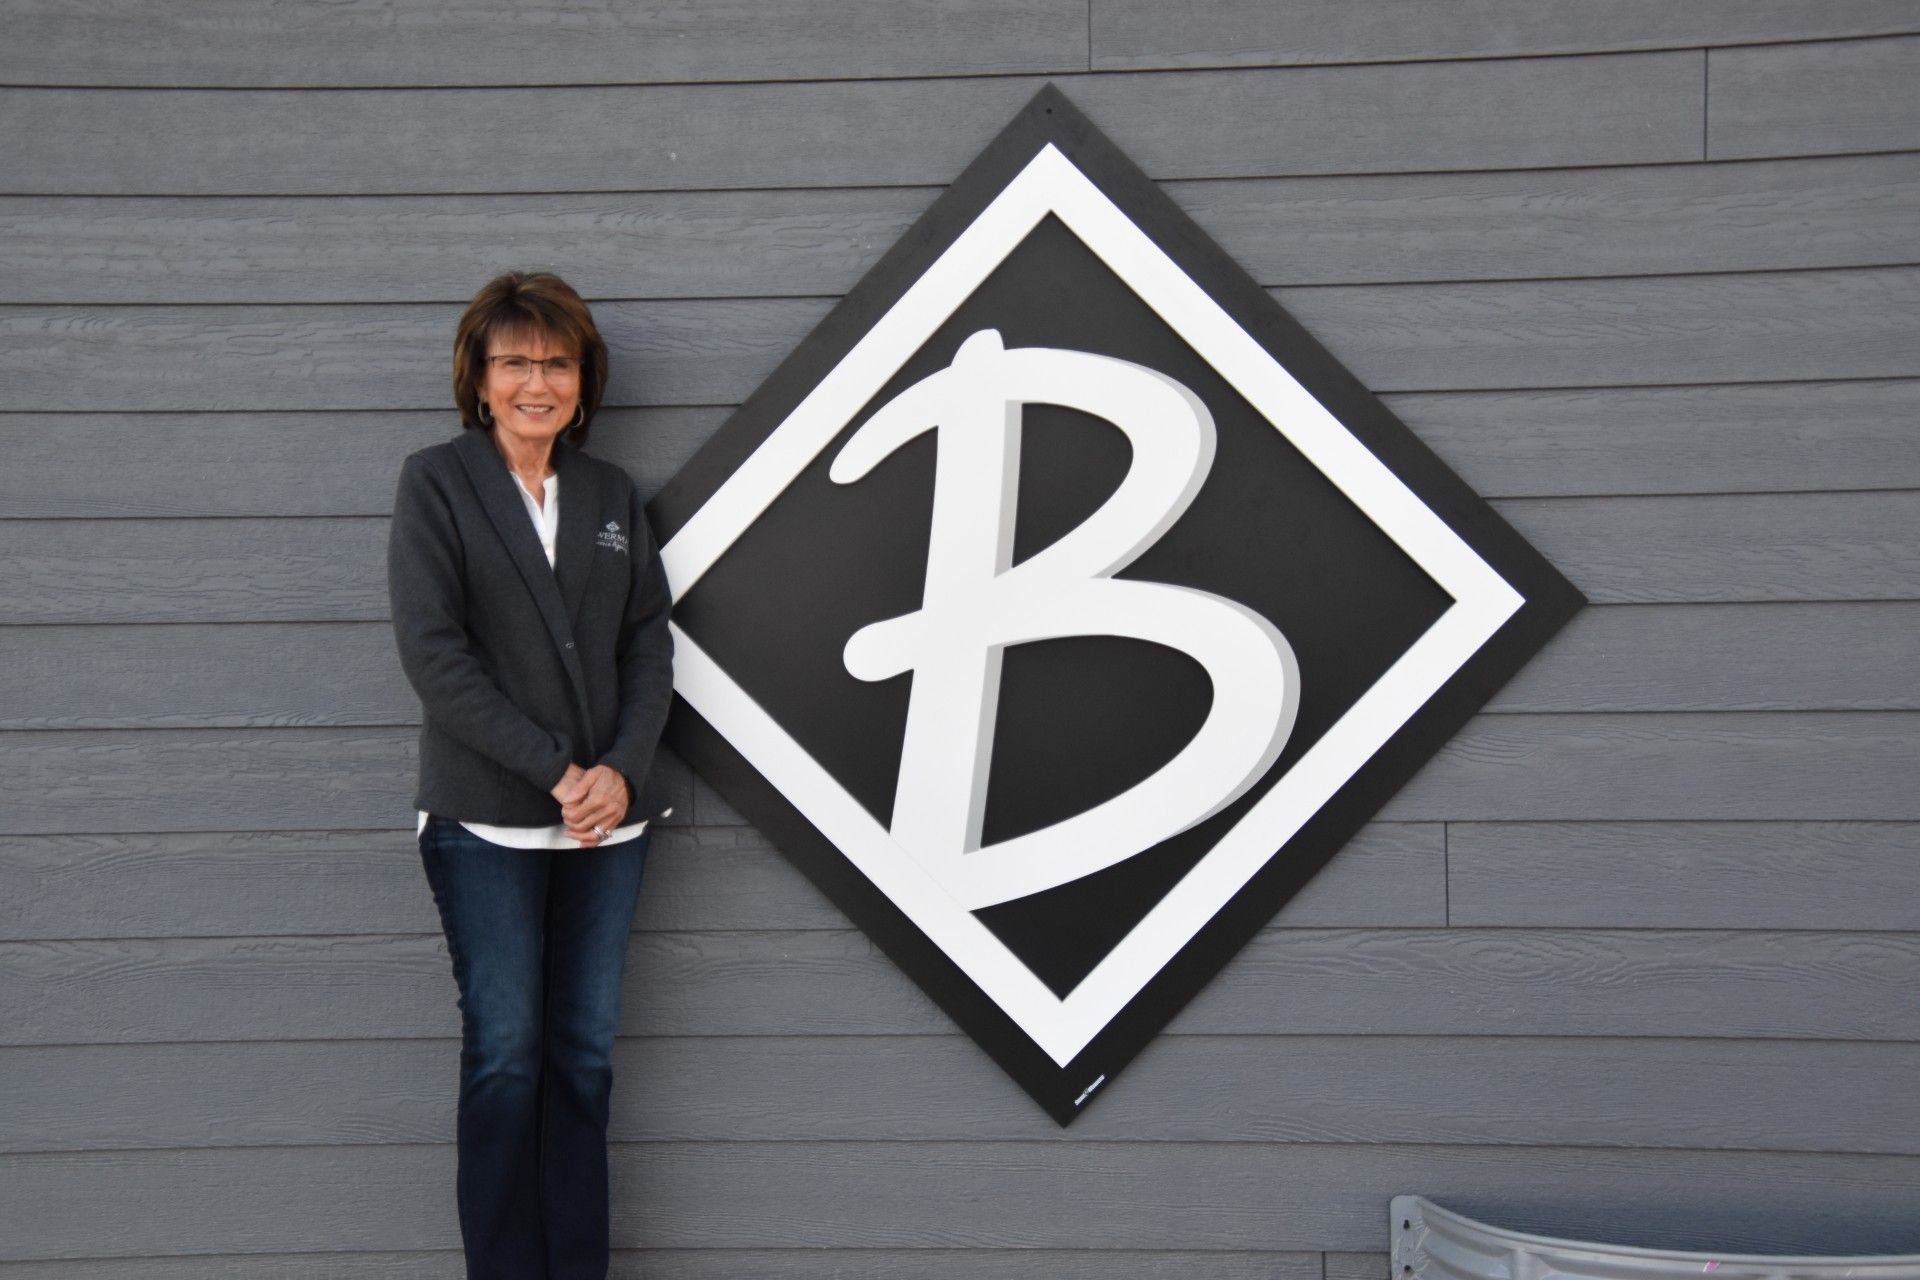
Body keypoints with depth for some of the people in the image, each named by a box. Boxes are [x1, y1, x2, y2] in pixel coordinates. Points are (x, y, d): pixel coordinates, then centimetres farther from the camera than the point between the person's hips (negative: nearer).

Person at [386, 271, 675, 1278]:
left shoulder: (611, 495, 12)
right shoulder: (434, 483, -1)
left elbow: (649, 643, 8)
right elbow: (432, 650, -10)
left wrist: (621, 770, -9)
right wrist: (554, 768, -14)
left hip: (605, 816, 4)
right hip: (486, 818, -4)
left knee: (585, 1054, 6)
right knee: (505, 1052, -1)